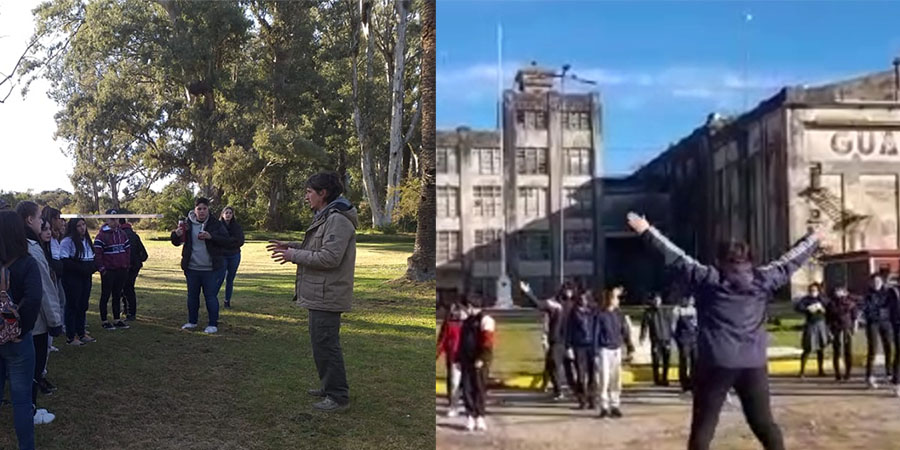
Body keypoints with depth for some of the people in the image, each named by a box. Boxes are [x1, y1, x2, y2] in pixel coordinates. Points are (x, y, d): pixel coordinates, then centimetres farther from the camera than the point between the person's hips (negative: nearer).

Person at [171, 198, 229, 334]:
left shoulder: (215, 224, -2)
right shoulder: (187, 224, 2)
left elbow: (225, 239, -7)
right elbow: (176, 242, 7)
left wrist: (210, 236, -23)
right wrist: (176, 234, -17)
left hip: (211, 269, -3)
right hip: (192, 268, 3)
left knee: (211, 296, -1)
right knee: (192, 296, 15)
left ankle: (213, 325, 7)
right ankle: (192, 322, 29)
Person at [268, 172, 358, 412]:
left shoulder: (338, 220, -18)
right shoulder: (325, 217, 17)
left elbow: (330, 257, -24)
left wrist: (295, 255, -16)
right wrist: (290, 246, 11)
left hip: (327, 295, -11)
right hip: (319, 293, 11)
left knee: (326, 344, -7)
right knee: (321, 342, 19)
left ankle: (338, 396, 0)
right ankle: (329, 386, 31)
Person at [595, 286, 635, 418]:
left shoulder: (620, 314, 7)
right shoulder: (601, 314, -6)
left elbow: (625, 332, 11)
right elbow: (596, 333, -5)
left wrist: (630, 348, 7)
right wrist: (596, 350, -10)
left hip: (617, 349, 4)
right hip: (605, 349, -4)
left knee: (616, 379, 6)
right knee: (605, 378, -6)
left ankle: (614, 405, 15)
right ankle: (604, 407, 1)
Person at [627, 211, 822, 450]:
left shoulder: (708, 278, 1)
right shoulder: (762, 280, 8)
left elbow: (676, 257, 3)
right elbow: (788, 262, 22)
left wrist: (646, 231, 9)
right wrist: (812, 240, 39)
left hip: (715, 363, -3)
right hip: (754, 364, 3)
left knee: (703, 426, 2)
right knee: (763, 422, 14)